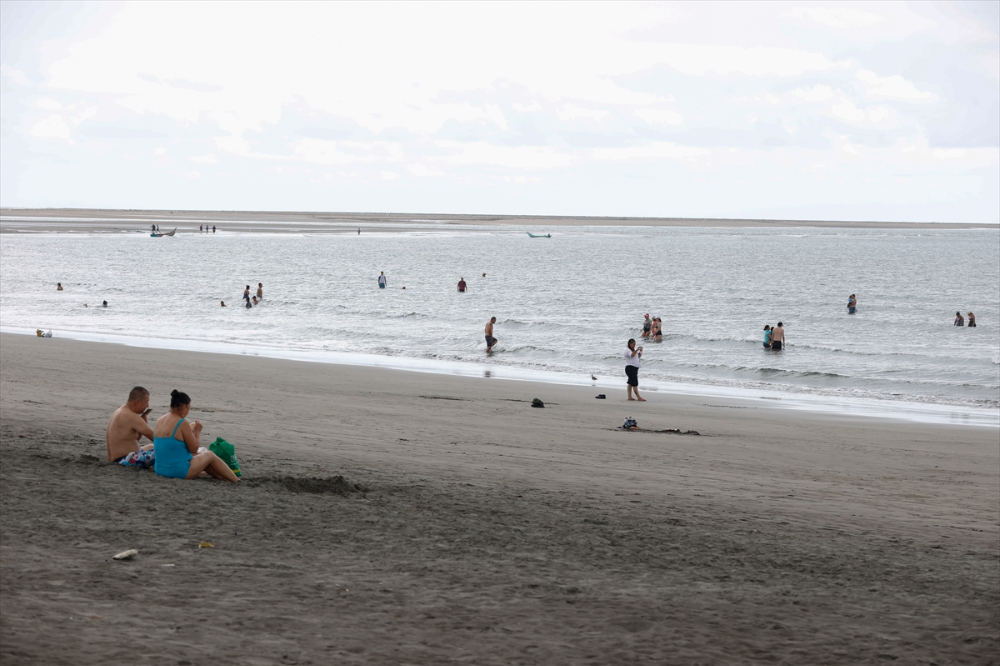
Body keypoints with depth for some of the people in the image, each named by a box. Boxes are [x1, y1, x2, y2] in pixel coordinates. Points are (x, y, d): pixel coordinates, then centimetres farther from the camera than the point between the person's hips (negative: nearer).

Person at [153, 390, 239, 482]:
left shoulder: (160, 421, 7)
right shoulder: (182, 423, -18)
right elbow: (194, 448, -11)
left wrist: (191, 431, 18)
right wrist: (197, 431, 4)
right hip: (178, 470, -8)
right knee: (209, 455, 14)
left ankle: (220, 477, 42)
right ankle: (236, 481, 23)